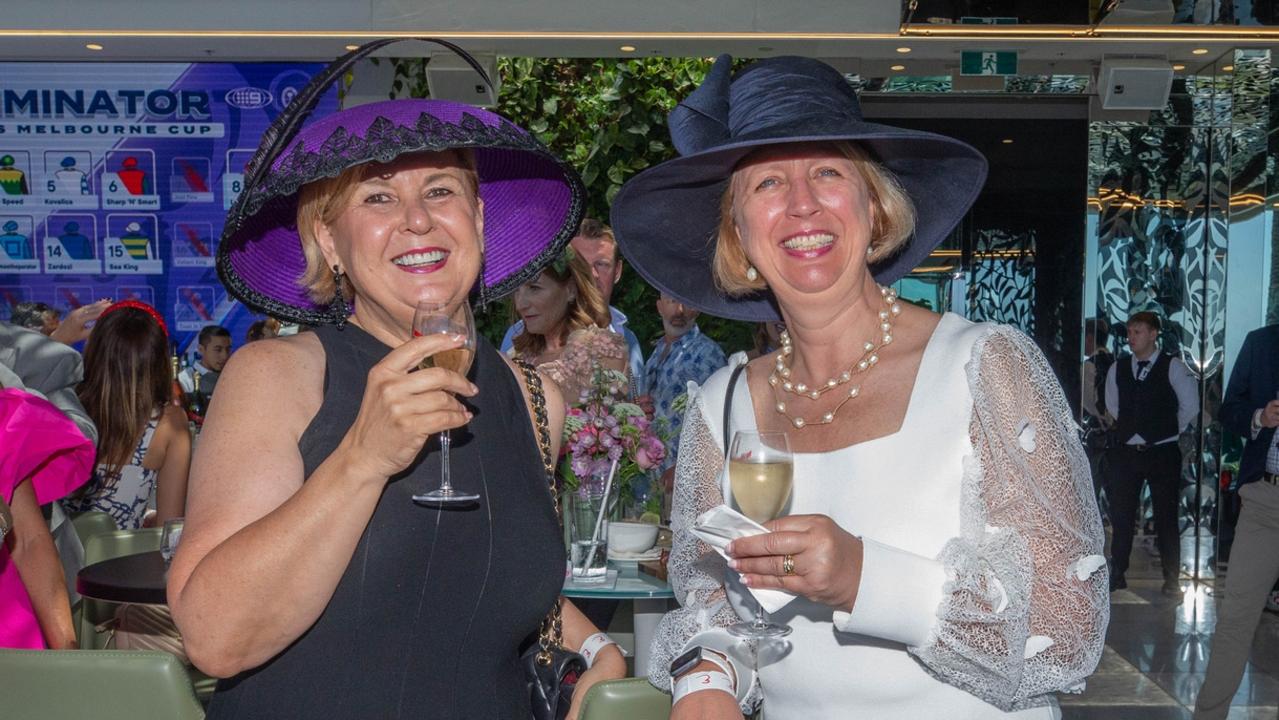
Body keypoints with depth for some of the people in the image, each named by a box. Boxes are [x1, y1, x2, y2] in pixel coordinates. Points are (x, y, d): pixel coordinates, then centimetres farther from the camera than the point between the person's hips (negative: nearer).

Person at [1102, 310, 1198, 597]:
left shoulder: (1173, 367, -6)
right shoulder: (1117, 368, 5)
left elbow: (1190, 406, -1)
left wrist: (1168, 432, 5)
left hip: (1162, 453, -3)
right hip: (1125, 452, 3)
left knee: (1166, 518, 3)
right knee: (1121, 516, 7)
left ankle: (1171, 580, 14)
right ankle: (1117, 574, 18)